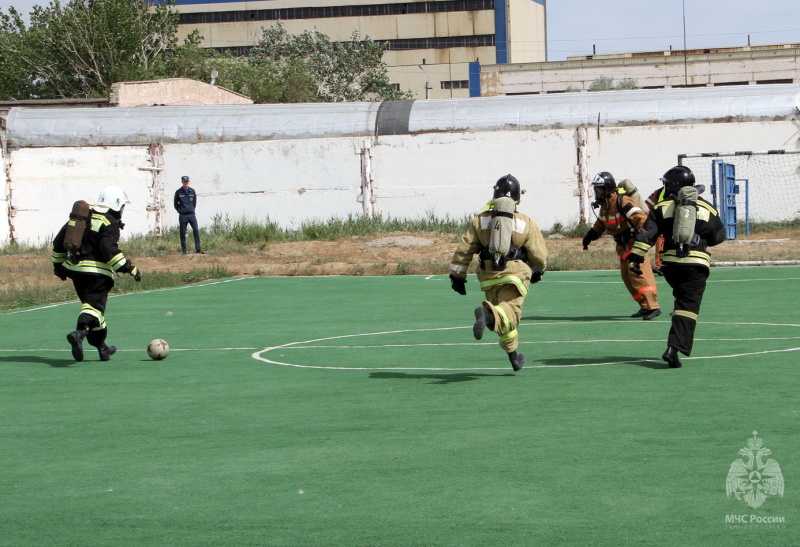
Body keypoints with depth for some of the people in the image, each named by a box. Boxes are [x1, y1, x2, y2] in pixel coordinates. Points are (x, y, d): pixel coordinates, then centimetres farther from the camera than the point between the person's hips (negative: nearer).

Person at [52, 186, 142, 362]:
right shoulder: (110, 223, -8)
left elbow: (59, 242, 17)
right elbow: (109, 250, -21)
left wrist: (58, 264, 28)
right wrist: (129, 268, -18)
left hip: (75, 268, 7)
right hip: (97, 272, -7)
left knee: (91, 303, 18)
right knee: (94, 304, -9)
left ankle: (102, 347, 25)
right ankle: (79, 333, -37)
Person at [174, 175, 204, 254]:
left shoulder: (192, 191, 5)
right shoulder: (178, 192, 0)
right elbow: (176, 204, 9)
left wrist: (192, 209, 11)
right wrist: (180, 211, 4)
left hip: (191, 214, 2)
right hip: (183, 215, -2)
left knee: (196, 231, -7)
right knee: (183, 233, 1)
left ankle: (198, 249, -5)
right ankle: (184, 250, 7)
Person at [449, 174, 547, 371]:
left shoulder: (481, 220, 8)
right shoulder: (526, 223, 3)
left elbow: (464, 250, 5)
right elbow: (539, 254, 6)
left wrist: (457, 276, 12)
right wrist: (538, 272, 26)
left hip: (489, 277, 4)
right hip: (515, 274, -4)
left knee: (504, 318, 19)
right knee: (509, 312, -18)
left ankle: (513, 355, 27)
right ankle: (488, 314, -49)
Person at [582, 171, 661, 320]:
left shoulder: (623, 202, -19)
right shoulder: (604, 206, 12)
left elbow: (640, 218, -28)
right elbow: (600, 224, 28)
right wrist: (590, 236, 16)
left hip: (634, 242, -10)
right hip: (623, 246, 10)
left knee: (638, 273, -16)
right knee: (627, 276, 7)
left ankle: (653, 306, -17)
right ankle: (645, 306, 12)